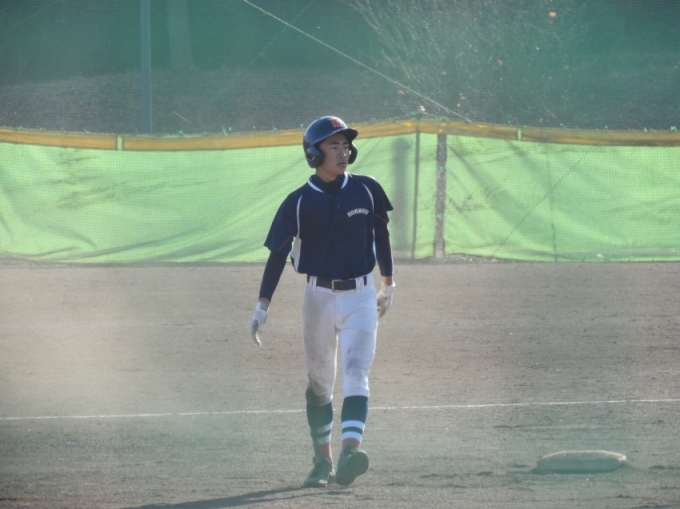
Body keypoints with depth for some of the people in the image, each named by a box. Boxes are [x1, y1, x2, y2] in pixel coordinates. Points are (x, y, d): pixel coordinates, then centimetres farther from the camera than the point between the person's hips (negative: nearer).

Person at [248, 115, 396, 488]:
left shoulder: (366, 190, 1)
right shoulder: (299, 202, -6)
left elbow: (380, 234, 15)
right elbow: (278, 254, -7)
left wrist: (388, 284, 21)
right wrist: (262, 307, -14)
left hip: (360, 296, 0)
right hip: (319, 296, 0)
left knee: (355, 375, -15)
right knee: (319, 384, 9)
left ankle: (350, 452, -29)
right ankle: (322, 461, 19)